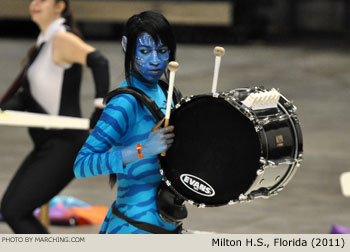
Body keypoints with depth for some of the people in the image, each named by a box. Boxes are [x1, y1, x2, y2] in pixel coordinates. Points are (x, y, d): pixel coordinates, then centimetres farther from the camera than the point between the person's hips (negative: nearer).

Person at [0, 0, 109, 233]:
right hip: (46, 146, 10)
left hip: (64, 145, -10)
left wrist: (101, 107, -36)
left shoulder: (62, 39, -13)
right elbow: (26, 97, 14)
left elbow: (98, 61, -31)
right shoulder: (43, 44, 15)